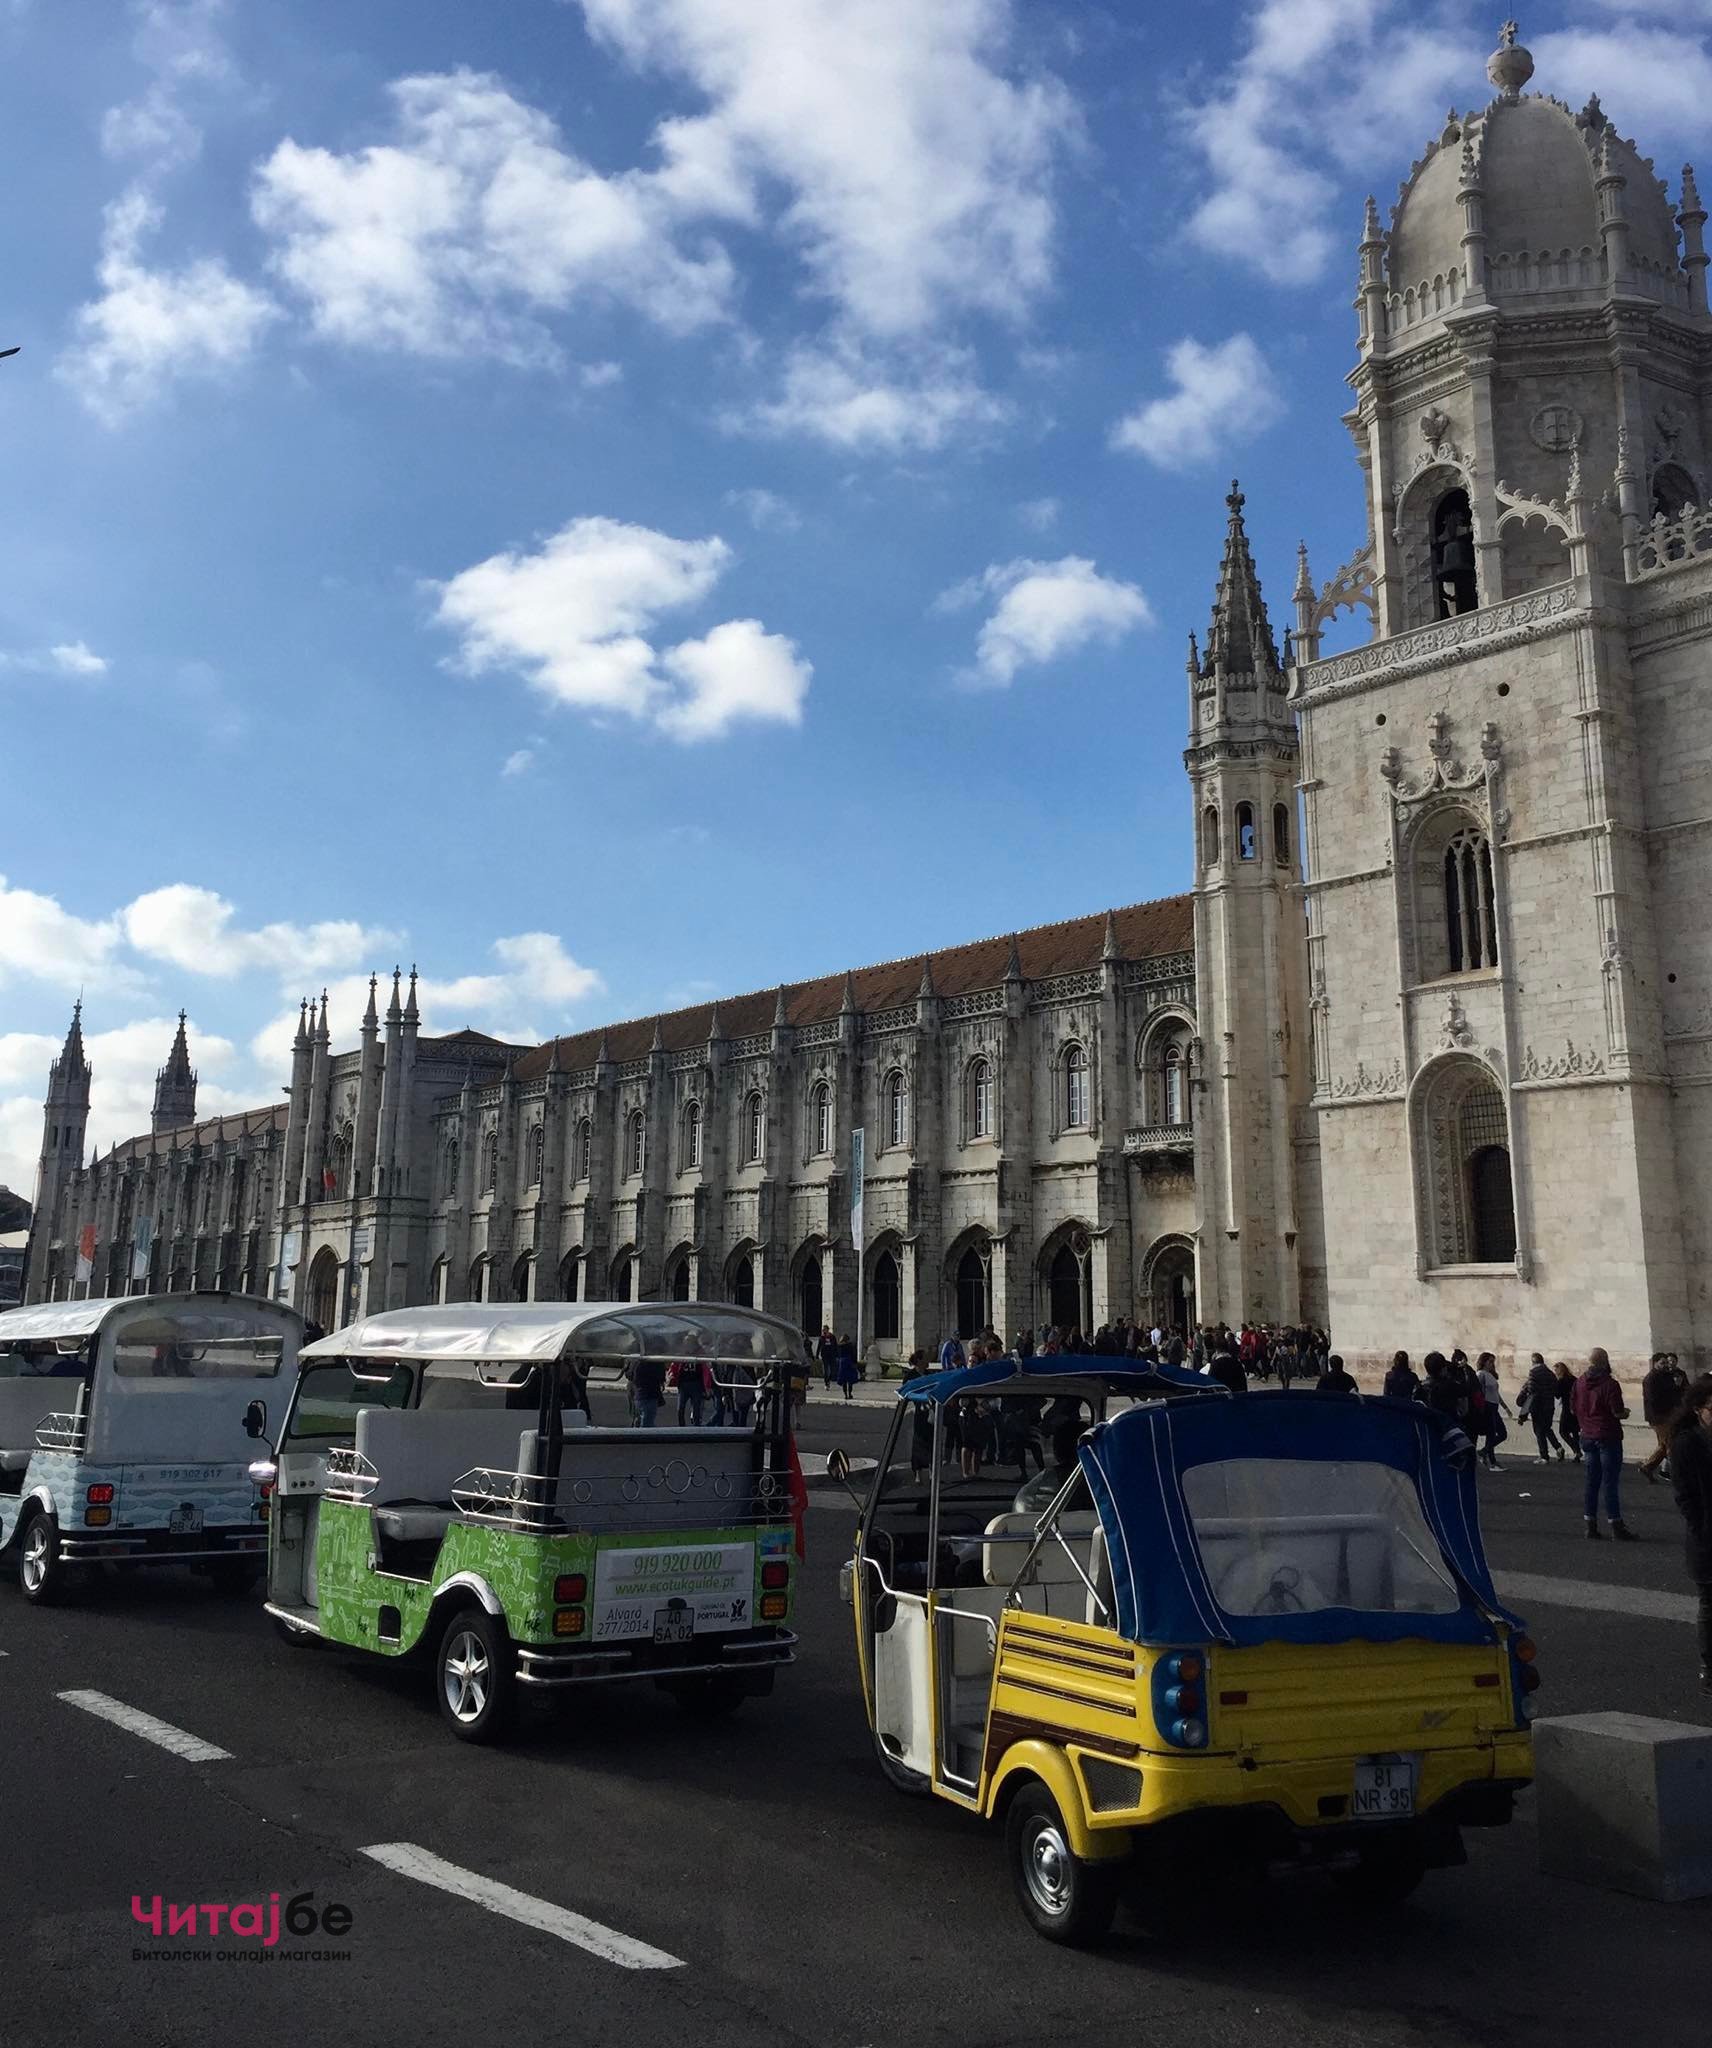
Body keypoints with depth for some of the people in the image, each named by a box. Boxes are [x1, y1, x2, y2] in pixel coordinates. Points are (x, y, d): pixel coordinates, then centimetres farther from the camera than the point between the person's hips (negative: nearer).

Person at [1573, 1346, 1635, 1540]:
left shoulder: (1580, 1382, 4)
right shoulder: (1609, 1384, -16)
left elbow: (1576, 1408, 10)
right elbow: (1618, 1412, -18)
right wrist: (1626, 1412, 3)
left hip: (1588, 1436, 6)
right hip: (1608, 1437, -6)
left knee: (1592, 1481, 11)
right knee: (1610, 1482, -2)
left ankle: (1591, 1524, 12)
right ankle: (1616, 1525, 2)